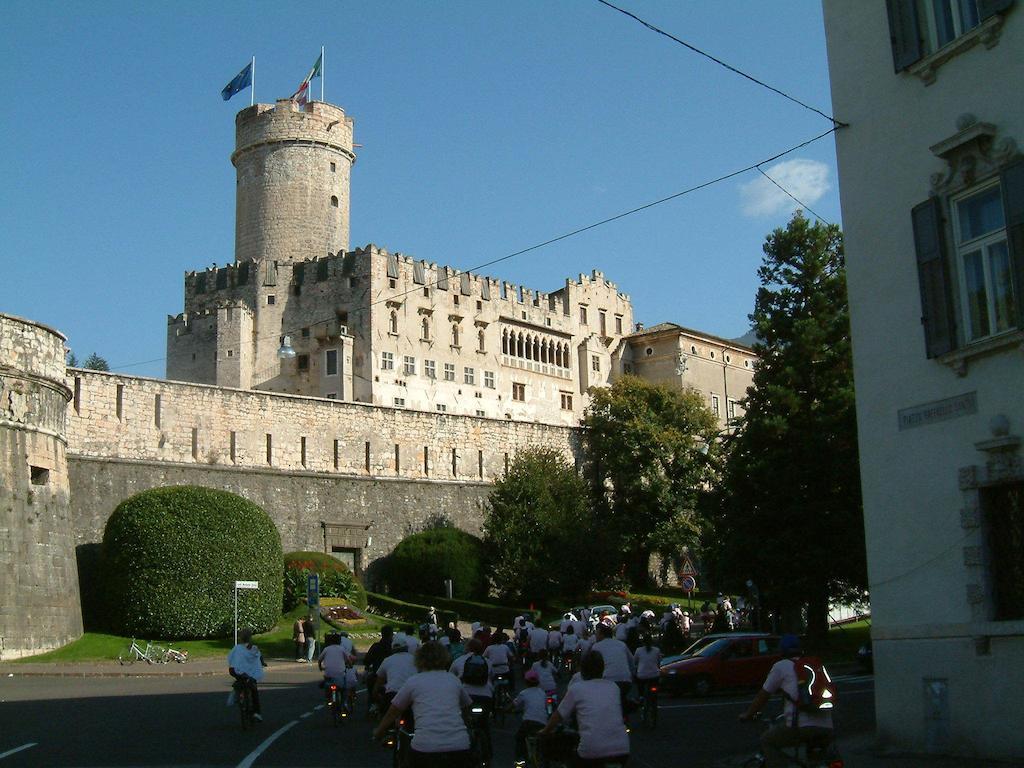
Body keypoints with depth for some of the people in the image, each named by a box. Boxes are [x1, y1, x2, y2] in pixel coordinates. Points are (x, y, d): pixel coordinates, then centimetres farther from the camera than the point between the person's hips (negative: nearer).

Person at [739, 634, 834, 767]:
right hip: (827, 729, 6)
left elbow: (763, 695, 13)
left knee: (767, 741, 16)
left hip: (801, 726, -6)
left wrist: (747, 714, 28)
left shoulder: (781, 666, 9)